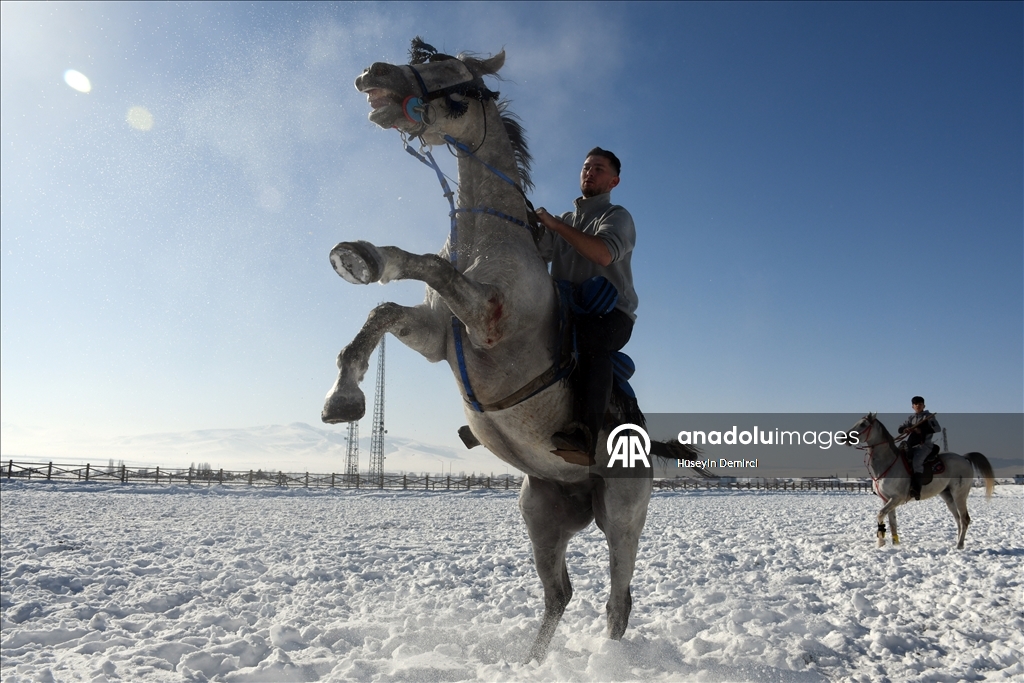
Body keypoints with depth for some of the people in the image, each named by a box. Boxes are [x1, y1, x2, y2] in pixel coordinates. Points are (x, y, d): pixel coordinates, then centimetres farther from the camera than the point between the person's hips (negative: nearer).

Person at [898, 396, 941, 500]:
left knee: (917, 461, -31)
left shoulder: (928, 416, 7)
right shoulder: (911, 418, 20)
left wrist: (922, 430, -16)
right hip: (911, 445, 6)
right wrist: (905, 429, -8)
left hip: (924, 444, -6)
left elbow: (937, 428, -5)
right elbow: (900, 428, 16)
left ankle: (916, 489, -38)